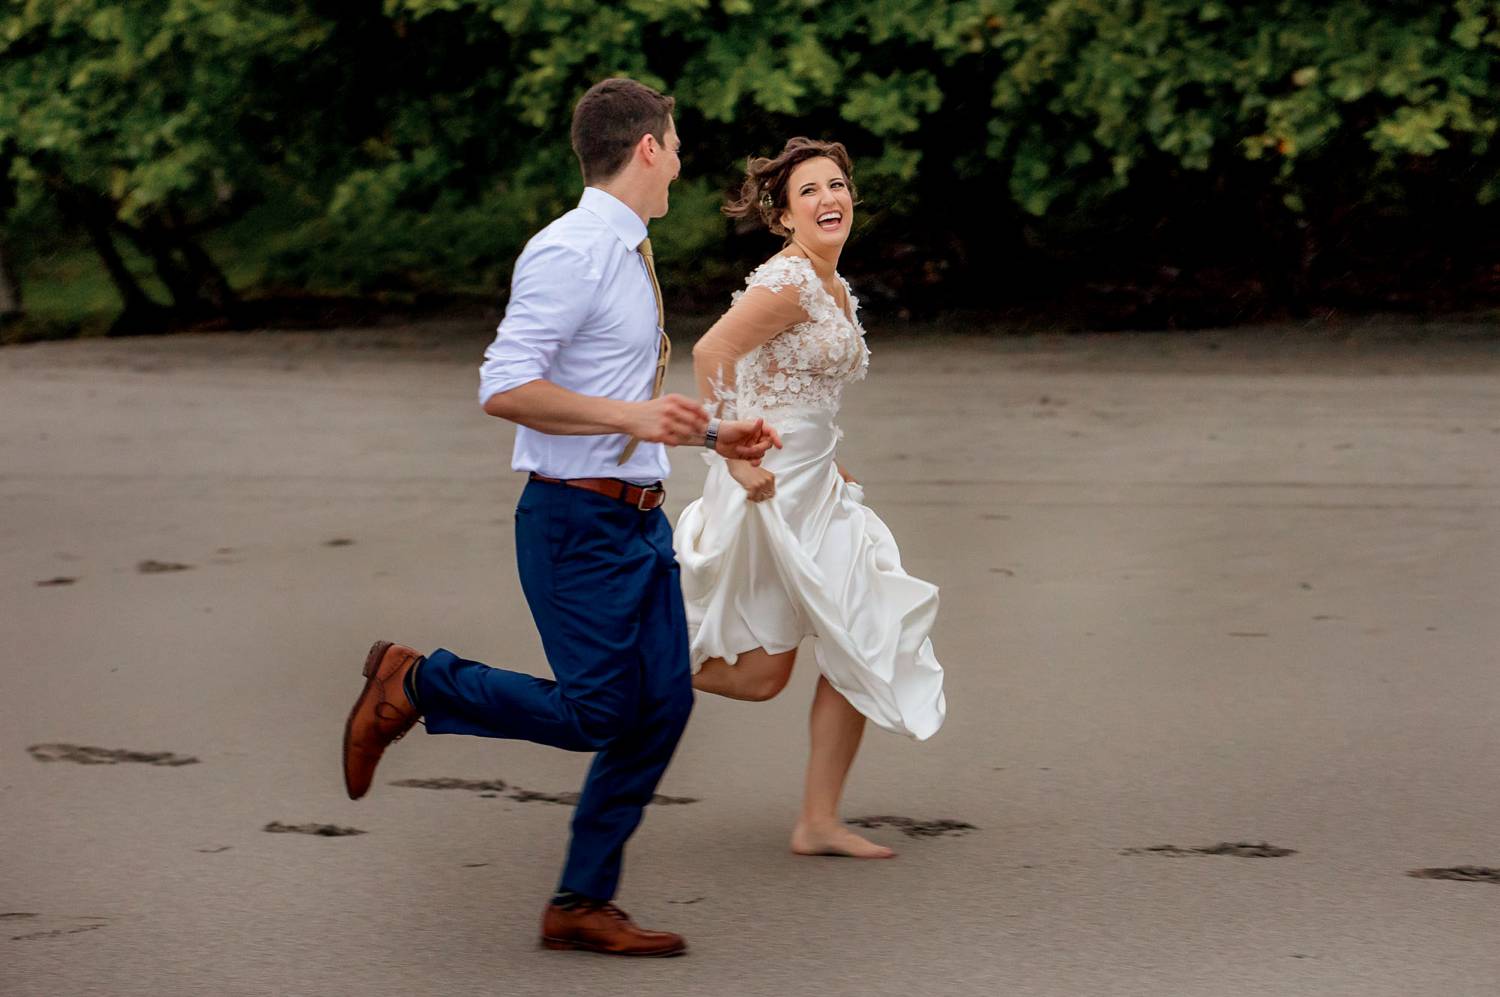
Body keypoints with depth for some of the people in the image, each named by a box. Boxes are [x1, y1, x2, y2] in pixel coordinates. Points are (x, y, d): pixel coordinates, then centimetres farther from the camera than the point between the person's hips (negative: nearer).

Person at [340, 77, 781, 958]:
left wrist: (712, 434, 18)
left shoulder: (627, 255, 15)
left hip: (640, 516, 9)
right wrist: (630, 417, -25)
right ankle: (412, 686, 9)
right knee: (596, 712, -9)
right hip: (579, 519, -9)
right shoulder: (569, 254, -16)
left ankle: (585, 903, 14)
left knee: (663, 703, 6)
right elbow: (505, 388, -23)